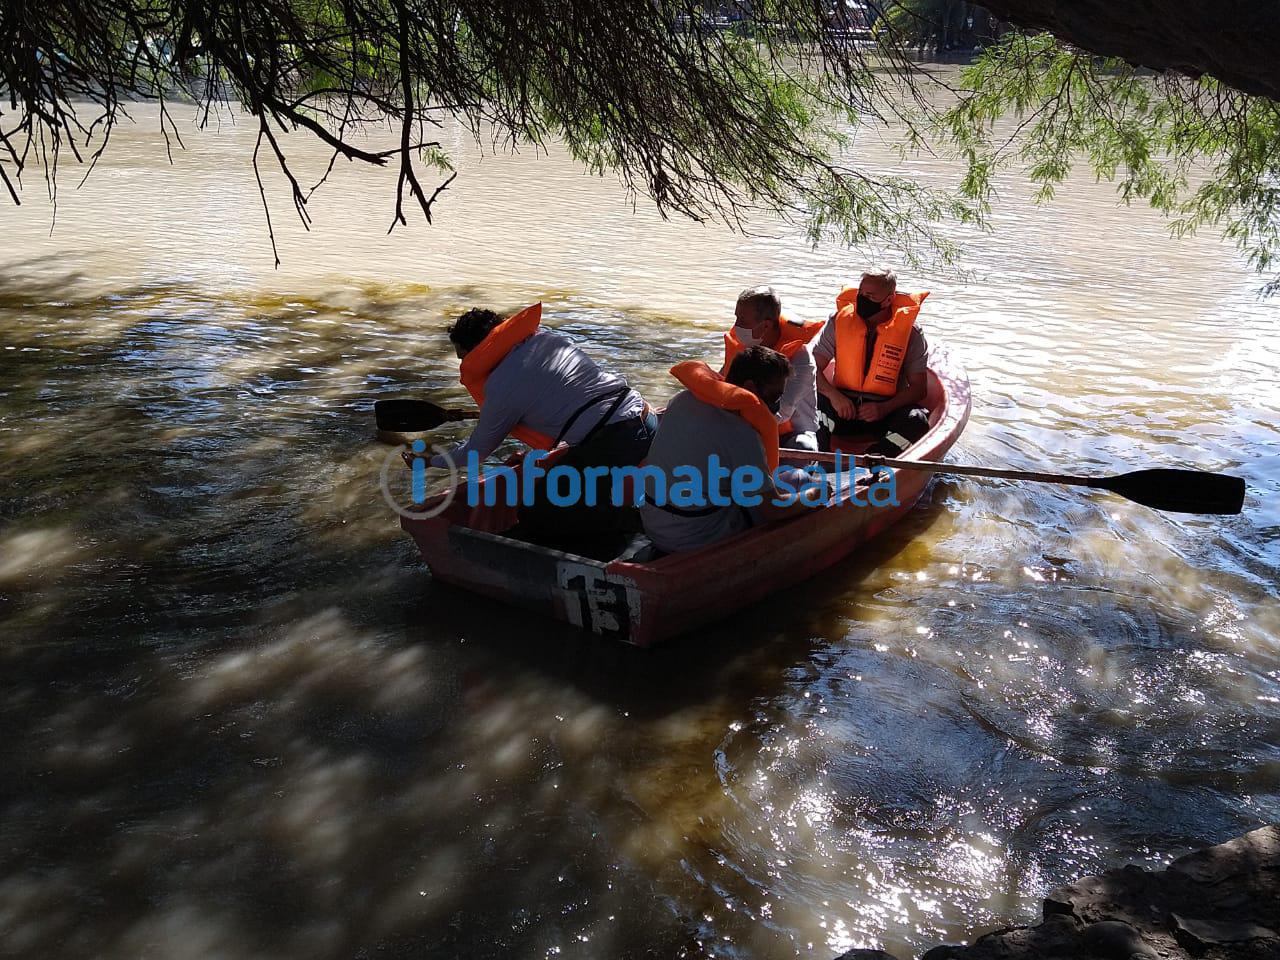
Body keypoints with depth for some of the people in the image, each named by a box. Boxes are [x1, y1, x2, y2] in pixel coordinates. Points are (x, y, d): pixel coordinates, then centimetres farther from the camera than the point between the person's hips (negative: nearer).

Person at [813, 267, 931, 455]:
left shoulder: (910, 332, -3)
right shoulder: (840, 321, 0)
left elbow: (918, 388, -2)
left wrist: (884, 409, -20)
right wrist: (833, 395, -21)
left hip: (887, 411, -1)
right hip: (842, 406, 1)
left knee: (917, 421, -32)